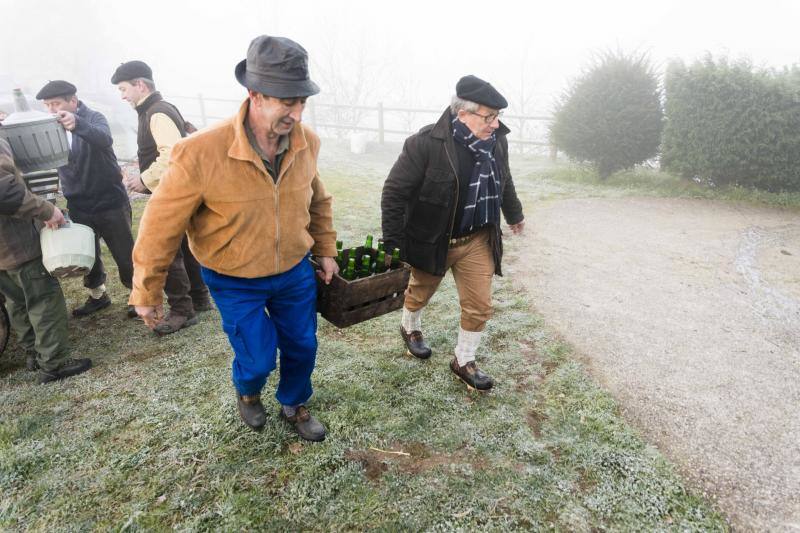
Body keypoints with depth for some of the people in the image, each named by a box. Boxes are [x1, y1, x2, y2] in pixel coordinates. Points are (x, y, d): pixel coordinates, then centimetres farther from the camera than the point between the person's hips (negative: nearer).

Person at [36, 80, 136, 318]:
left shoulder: (93, 118, -10)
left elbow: (104, 140, -31)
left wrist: (77, 124, -52)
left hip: (110, 202, -5)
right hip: (79, 207, 5)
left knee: (124, 254, 5)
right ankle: (98, 295, 33)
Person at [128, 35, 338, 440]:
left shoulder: (307, 142, -13)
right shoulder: (201, 153, -28)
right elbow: (161, 226, -17)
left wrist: (325, 251, 12)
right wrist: (146, 293, -7)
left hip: (295, 272, 4)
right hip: (235, 282, -4)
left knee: (302, 346, 15)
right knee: (258, 358, 7)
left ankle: (294, 406, 46)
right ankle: (247, 392, 46)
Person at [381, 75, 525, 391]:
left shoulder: (496, 141, -6)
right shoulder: (426, 144, -26)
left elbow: (504, 182, 14)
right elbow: (394, 191, -21)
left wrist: (514, 214, 29)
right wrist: (393, 242, -21)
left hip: (478, 240, 4)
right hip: (431, 240, -4)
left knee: (479, 306, 6)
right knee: (420, 292, 21)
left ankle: (464, 362, 27)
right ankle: (410, 328, 54)